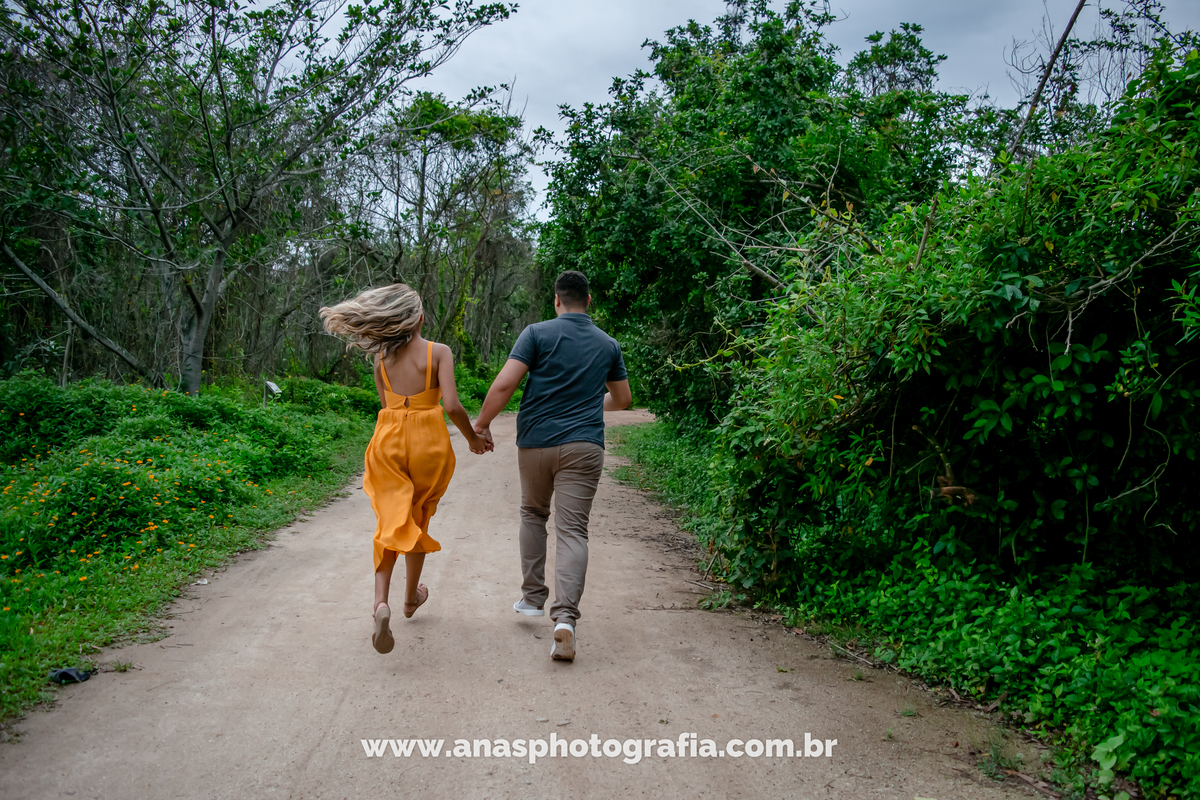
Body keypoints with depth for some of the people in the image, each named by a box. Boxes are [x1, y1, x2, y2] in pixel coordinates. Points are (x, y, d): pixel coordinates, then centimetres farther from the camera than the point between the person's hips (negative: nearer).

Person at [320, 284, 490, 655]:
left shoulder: (382, 358, 4)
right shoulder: (438, 352, -9)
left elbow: (385, 405, 12)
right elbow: (452, 406, -15)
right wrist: (473, 438, -1)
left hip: (389, 440, 2)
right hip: (428, 442, -2)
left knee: (391, 524, 3)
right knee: (419, 520, 18)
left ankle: (381, 603, -19)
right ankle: (411, 597, 35)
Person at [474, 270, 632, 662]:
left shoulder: (537, 333, -1)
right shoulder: (607, 344, 10)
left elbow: (504, 384, -10)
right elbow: (622, 399, 22)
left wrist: (482, 423, 3)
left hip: (535, 443, 0)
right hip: (583, 446, 1)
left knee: (533, 514, 23)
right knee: (573, 530, -4)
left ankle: (532, 597, 25)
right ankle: (565, 617, -20)